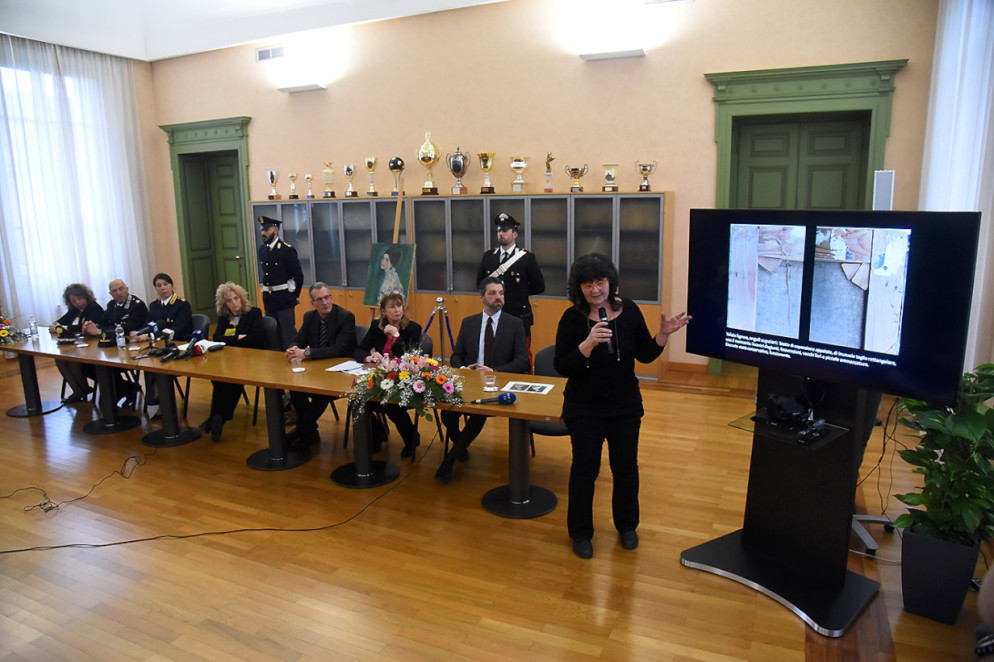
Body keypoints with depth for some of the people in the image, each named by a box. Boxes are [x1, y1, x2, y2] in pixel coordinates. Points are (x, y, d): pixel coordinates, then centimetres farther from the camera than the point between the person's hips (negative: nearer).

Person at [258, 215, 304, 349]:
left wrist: (295, 295, -3)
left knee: (288, 333, -4)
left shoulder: (287, 250, -13)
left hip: (284, 298, -7)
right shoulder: (262, 249, 8)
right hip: (268, 298, 7)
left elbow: (298, 275, -10)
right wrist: (267, 290, 16)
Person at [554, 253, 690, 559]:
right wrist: (588, 343, -32)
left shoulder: (629, 310, -5)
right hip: (585, 409, -3)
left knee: (626, 467, 14)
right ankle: (581, 533, 27)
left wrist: (663, 335, -15)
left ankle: (626, 526, 37)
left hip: (626, 407, 3)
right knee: (585, 468, 7)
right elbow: (561, 367, -18)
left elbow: (645, 355, 3)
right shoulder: (573, 318, -13)